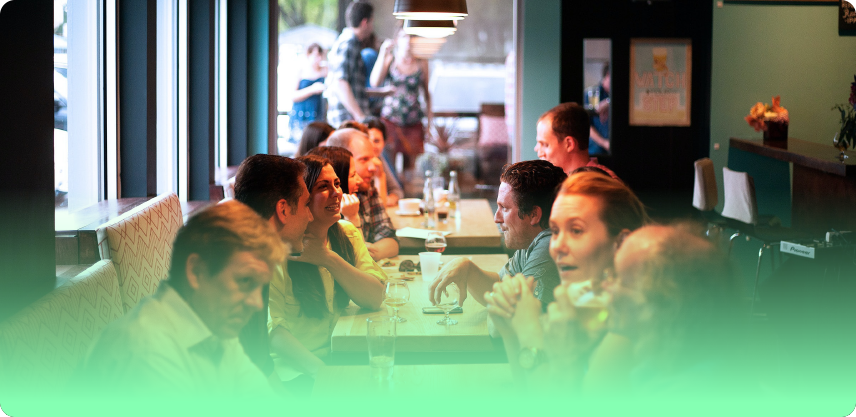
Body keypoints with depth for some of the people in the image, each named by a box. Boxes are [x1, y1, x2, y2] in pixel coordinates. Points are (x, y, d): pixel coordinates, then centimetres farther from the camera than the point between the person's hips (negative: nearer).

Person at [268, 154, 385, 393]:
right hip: (295, 371, -6)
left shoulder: (347, 234, 6)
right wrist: (324, 373, -30)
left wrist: (328, 258, -19)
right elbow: (273, 328, -18)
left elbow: (375, 299, -5)